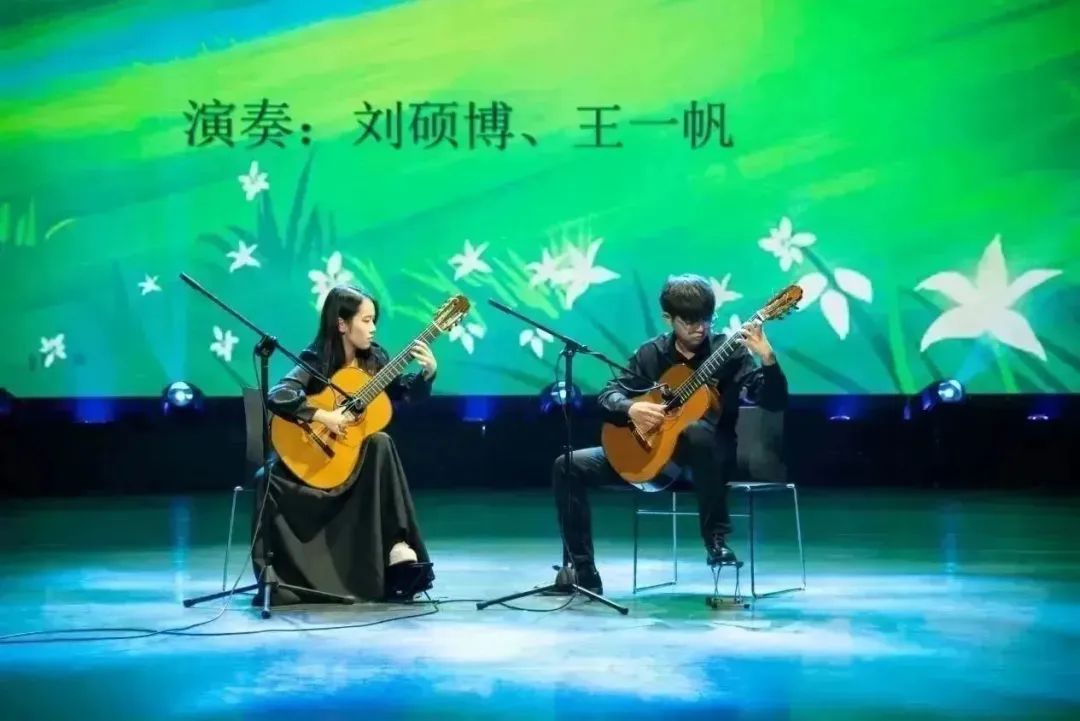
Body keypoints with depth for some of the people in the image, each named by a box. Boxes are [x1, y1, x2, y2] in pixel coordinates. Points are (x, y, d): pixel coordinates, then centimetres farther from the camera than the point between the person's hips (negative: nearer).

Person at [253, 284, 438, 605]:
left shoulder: (374, 357, 1)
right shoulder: (316, 361, -14)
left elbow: (406, 394, 8)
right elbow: (277, 398, -28)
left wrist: (428, 371, -10)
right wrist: (323, 416, -31)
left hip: (362, 450, 2)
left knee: (382, 444, -28)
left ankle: (397, 545, -32)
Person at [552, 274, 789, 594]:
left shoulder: (729, 352, -7)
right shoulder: (652, 353, 2)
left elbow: (774, 401, -17)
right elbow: (609, 393, 1)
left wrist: (767, 357, -36)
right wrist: (631, 408, -21)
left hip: (710, 455, -4)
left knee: (697, 431, -41)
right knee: (568, 466, -10)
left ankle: (717, 537, -23)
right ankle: (583, 574, -6)